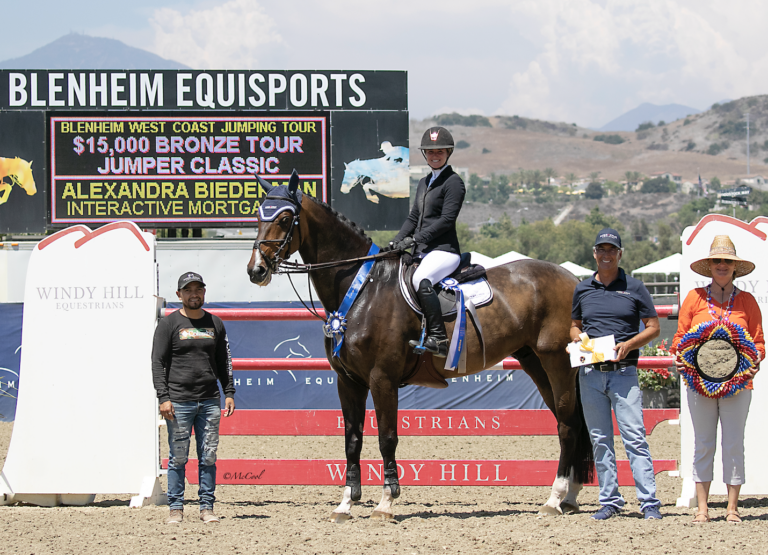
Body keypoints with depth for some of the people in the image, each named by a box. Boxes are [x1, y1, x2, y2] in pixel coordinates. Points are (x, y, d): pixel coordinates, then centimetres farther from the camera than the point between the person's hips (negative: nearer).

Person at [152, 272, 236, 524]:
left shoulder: (215, 323, 12)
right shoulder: (169, 324, 0)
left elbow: (224, 361, 17)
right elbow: (158, 363, -4)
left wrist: (229, 393, 7)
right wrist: (163, 398, -13)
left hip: (210, 400, 3)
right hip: (179, 401, -3)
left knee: (209, 456, 3)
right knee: (178, 457, 0)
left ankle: (207, 507, 9)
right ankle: (176, 508, 6)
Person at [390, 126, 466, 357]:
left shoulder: (453, 182, -6)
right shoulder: (424, 183, 20)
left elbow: (446, 220, -15)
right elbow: (413, 218, 22)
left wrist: (416, 239, -20)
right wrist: (396, 242, 6)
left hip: (444, 251, -10)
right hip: (423, 252, 10)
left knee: (421, 280, -35)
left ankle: (438, 338, -37)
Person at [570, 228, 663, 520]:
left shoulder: (634, 288, 2)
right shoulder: (583, 289, 11)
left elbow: (653, 327, 3)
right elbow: (574, 326, 22)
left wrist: (629, 344, -13)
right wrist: (578, 339, -2)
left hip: (623, 372, -4)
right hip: (590, 373, 4)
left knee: (634, 437, -9)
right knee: (600, 441, 7)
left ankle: (649, 502, -10)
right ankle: (609, 501, 13)